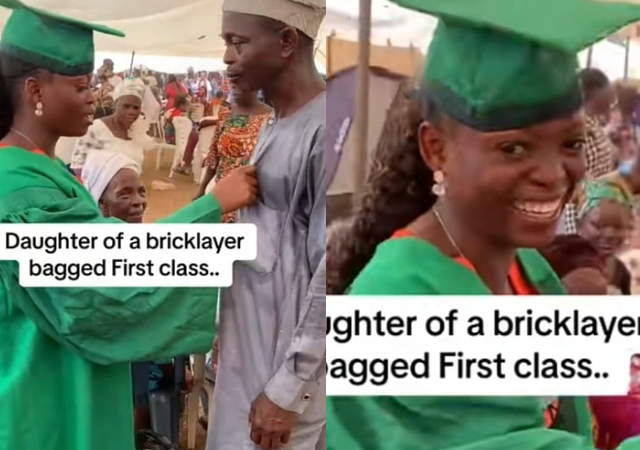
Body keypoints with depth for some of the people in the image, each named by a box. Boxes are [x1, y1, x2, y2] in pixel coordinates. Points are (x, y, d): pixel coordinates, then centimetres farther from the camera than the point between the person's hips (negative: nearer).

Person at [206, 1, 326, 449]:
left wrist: (289, 386, -19)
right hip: (250, 342, 9)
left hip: (287, 353, -9)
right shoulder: (277, 122, 10)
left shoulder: (324, 130, -19)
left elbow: (331, 271, -21)